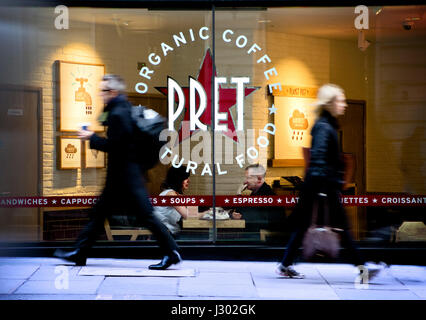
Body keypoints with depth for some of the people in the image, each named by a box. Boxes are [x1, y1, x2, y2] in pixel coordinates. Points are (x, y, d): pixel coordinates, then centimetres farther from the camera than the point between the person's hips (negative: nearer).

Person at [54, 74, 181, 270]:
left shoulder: (117, 114, -18)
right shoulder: (124, 109, 13)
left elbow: (112, 145, -20)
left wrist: (92, 138, -9)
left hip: (126, 175, -11)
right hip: (121, 175, 11)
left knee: (145, 215, -6)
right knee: (99, 212, 13)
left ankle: (171, 252, 1)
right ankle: (80, 253, 20)